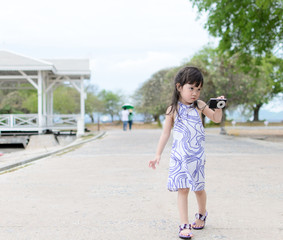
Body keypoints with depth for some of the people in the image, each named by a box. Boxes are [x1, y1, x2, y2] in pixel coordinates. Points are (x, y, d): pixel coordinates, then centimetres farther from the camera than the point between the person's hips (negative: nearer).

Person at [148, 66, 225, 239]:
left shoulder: (199, 105, 2)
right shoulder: (173, 109, -2)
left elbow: (216, 119, 8)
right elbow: (166, 133, 2)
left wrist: (218, 107, -13)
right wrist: (158, 155, 1)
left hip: (197, 156, 1)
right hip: (179, 156, -1)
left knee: (199, 188, 11)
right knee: (183, 189, -7)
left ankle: (202, 214, 37)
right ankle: (185, 225, -3)